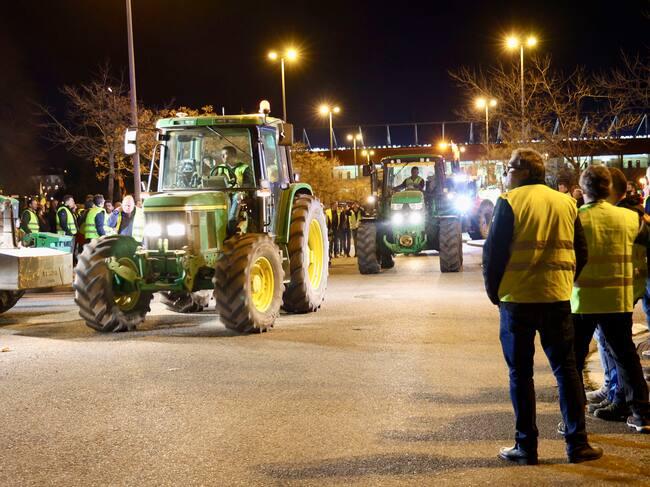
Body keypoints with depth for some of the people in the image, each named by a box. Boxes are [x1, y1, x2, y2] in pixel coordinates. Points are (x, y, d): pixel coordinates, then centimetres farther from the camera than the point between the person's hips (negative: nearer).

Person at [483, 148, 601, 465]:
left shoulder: (510, 201, -5)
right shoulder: (566, 203, 10)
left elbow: (493, 251, -8)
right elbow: (581, 253, 11)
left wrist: (493, 291, 4)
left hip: (517, 299, -4)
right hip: (558, 297, 4)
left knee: (520, 373, 5)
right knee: (566, 370, 11)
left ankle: (526, 447, 8)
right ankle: (577, 444, 12)